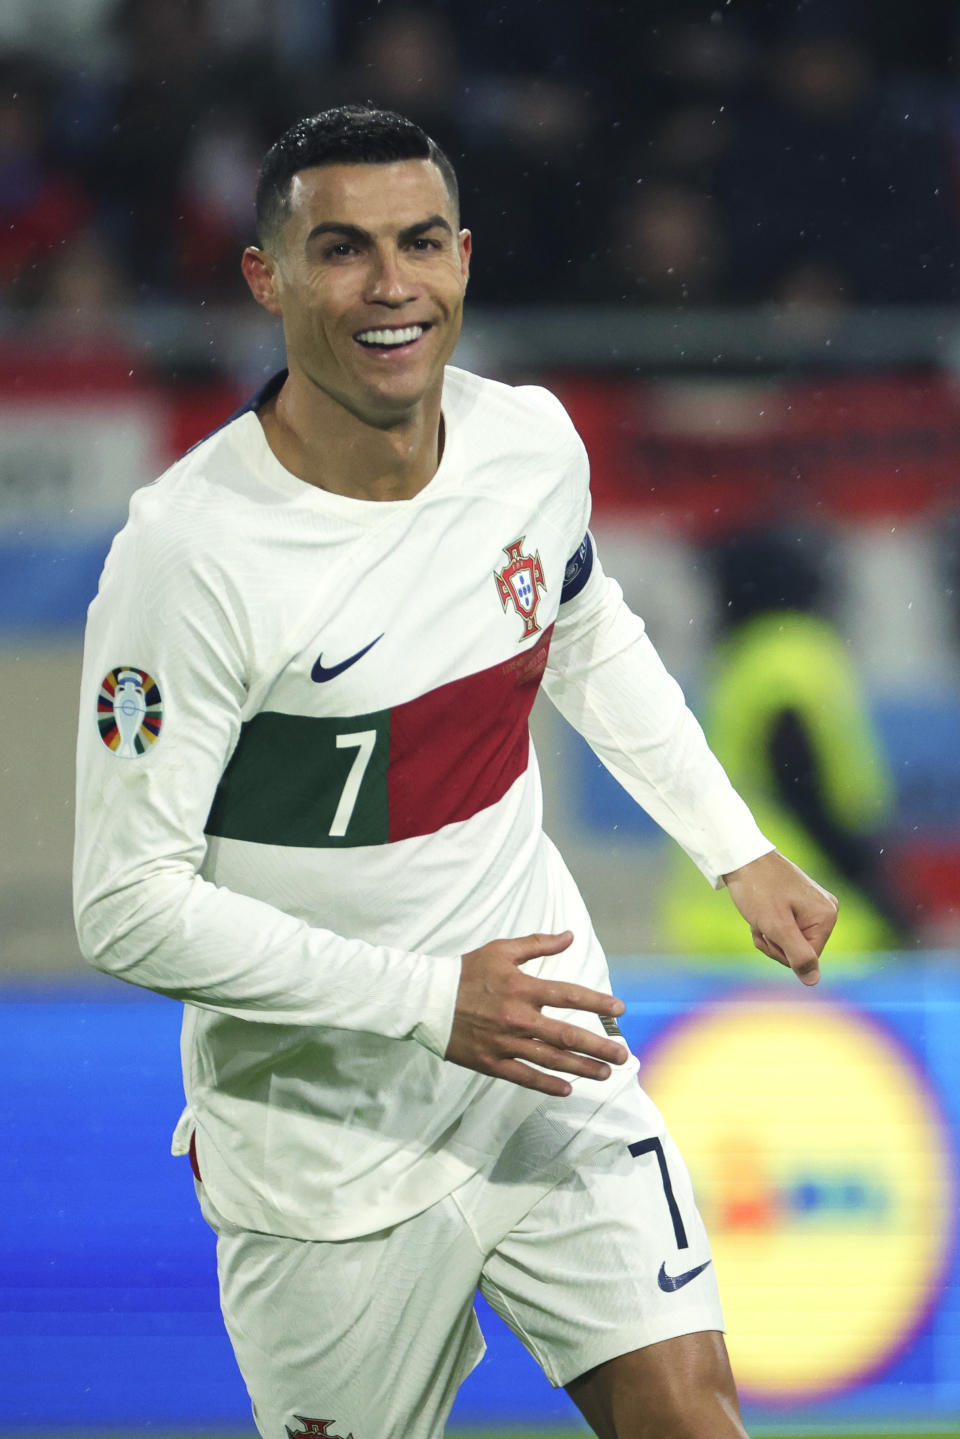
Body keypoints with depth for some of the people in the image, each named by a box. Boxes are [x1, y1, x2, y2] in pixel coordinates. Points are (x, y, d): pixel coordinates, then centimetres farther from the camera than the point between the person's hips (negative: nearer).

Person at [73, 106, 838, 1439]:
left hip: (546, 1052, 5)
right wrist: (429, 1001, -22)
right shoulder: (191, 551, -23)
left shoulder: (532, 442, -3)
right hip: (326, 1134, -5)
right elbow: (127, 905, -21)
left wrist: (739, 851, 18)